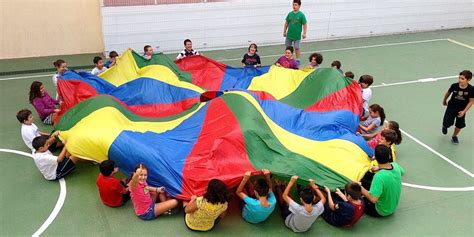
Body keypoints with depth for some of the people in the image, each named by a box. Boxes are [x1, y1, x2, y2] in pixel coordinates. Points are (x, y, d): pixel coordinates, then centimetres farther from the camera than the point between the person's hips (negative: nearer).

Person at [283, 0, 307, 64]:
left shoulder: (301, 15, -11)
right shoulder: (290, 14, 0)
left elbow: (305, 25, -7)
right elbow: (286, 23, 10)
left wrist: (304, 33, -11)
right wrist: (284, 31, 11)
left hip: (297, 36, -4)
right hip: (289, 35, 4)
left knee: (297, 48, 6)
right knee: (288, 47, 13)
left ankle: (297, 60, 19)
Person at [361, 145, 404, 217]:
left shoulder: (379, 176, -37)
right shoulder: (396, 165, -16)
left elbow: (373, 199, -38)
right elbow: (402, 172, 10)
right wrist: (379, 168, 12)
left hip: (381, 212, -6)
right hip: (393, 208, 6)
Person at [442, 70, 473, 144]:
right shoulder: (454, 86, -22)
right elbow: (448, 93, 0)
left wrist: (464, 111, -17)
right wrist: (444, 101, 16)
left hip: (461, 110, 0)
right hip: (451, 108, 0)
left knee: (459, 125, 8)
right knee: (447, 123, 4)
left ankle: (454, 136, 36)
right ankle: (445, 126, 42)